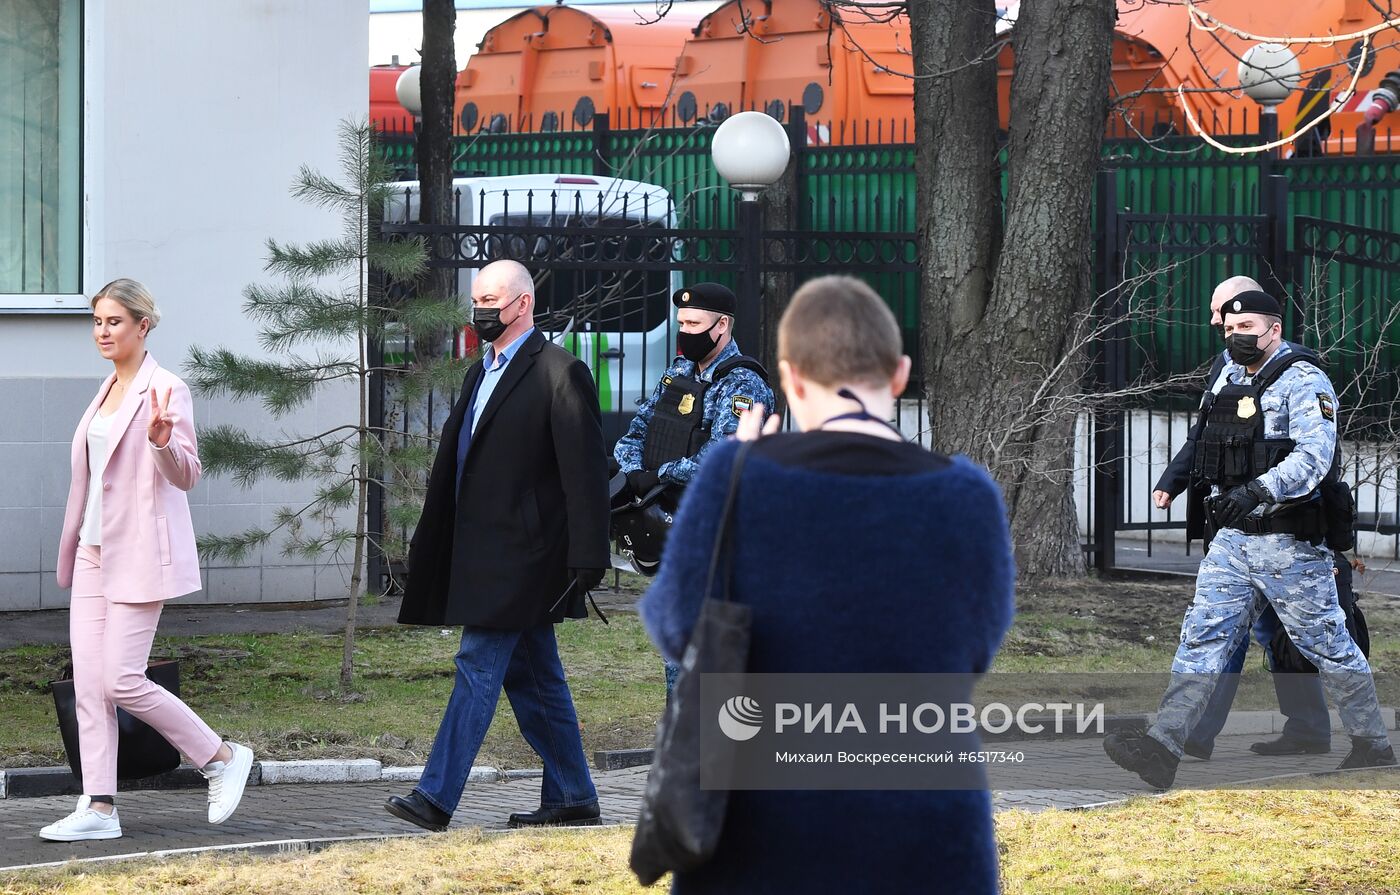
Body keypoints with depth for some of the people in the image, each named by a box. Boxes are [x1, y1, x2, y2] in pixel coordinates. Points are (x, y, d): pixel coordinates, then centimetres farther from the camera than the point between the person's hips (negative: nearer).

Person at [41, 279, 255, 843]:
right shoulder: (108, 391, 16)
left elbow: (186, 474, -13)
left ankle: (223, 758, 5)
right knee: (88, 684, 0)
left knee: (122, 681, -11)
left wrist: (162, 440, -33)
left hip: (140, 554, -8)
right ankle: (99, 808, 0)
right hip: (94, 552, 8)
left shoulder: (165, 390, -9)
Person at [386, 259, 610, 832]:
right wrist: (427, 543, 19)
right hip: (484, 550, 9)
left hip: (517, 556, -9)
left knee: (479, 664, -12)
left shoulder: (559, 373, -10)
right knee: (532, 676, 11)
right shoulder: (481, 373, 18)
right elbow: (455, 458, 22)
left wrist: (587, 559, -18)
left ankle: (436, 798, -14)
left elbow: (585, 472, -14)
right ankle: (572, 798, 17)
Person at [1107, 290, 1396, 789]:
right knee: (1202, 637, -5)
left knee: (1327, 645, 4)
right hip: (1231, 539, 7)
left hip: (1289, 543, -7)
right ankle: (1162, 749, -15)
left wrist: (1258, 491, -37)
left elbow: (1313, 457, -25)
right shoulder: (1229, 379, 13)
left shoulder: (1304, 382, -11)